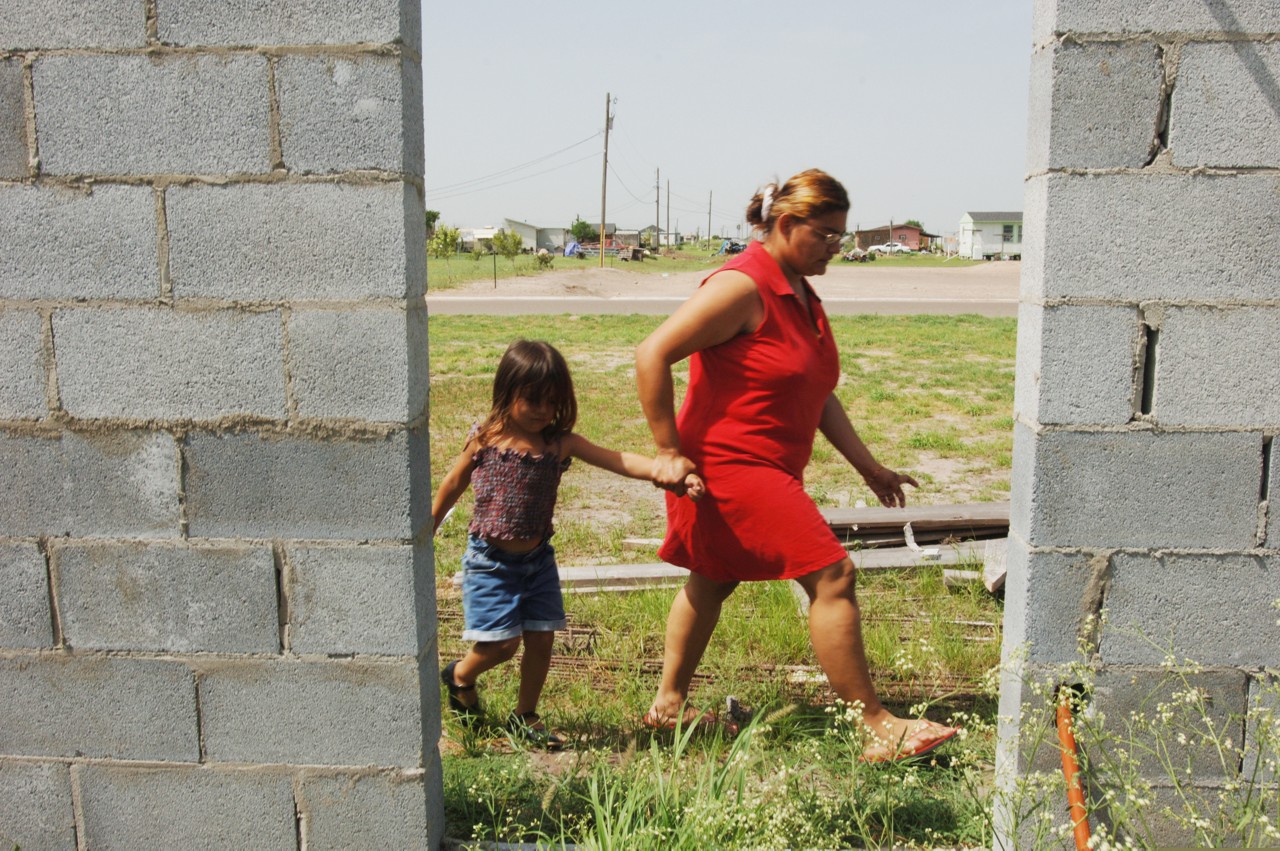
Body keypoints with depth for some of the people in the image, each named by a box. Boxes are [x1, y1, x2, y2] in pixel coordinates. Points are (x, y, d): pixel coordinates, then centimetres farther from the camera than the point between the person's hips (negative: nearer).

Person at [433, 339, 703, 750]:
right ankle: (459, 676, 28)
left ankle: (525, 717, 27)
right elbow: (453, 485, 6)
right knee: (503, 642, -5)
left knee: (540, 639, 5)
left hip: (537, 558, 3)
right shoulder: (485, 439, -10)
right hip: (490, 561, -3)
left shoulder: (561, 443, -8)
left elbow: (620, 460, -20)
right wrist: (428, 531, 18)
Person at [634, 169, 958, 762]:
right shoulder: (743, 286, -18)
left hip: (764, 470, 11)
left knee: (712, 580, 20)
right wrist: (668, 451, -20)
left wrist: (870, 468, 12)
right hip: (730, 465, -11)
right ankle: (878, 729, -2)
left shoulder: (802, 295, 13)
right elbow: (652, 355, -22)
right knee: (832, 576, -11)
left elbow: (819, 397, 16)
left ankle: (668, 705, 35)